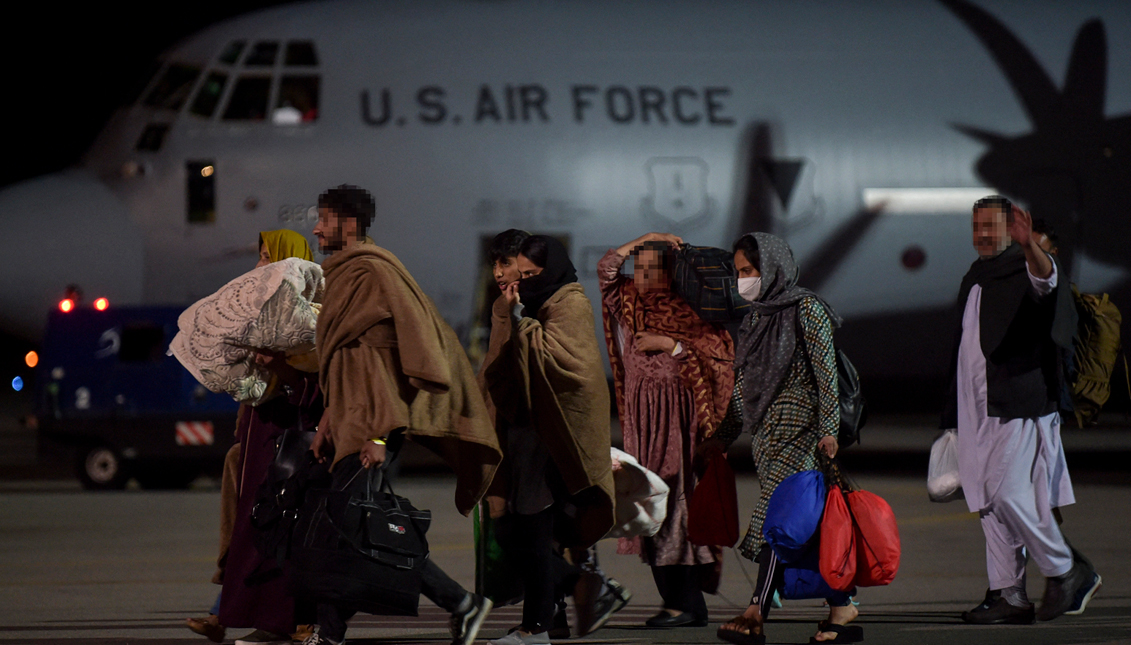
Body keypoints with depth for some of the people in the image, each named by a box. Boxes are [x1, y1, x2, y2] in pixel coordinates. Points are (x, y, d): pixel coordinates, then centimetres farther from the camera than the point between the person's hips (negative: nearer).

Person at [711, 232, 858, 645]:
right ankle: (842, 610, 9)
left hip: (799, 427, -8)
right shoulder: (756, 317, 16)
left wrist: (828, 429, -15)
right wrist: (722, 436, 21)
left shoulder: (806, 310, -5)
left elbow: (826, 371, -9)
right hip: (766, 433, 8)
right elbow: (742, 384, 22)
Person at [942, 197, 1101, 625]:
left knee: (1008, 493, -14)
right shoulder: (974, 279, 20)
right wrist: (954, 415, 22)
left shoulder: (1024, 270, -4)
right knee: (988, 499, 5)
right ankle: (1008, 594, 8)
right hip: (977, 408, 8)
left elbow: (1045, 279, -30)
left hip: (1019, 405, -8)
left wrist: (1030, 246, -52)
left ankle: (1065, 571, 1)